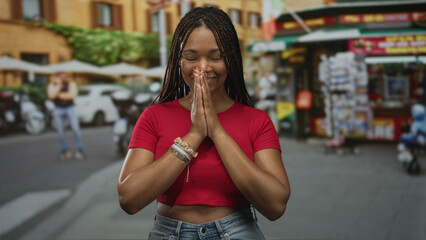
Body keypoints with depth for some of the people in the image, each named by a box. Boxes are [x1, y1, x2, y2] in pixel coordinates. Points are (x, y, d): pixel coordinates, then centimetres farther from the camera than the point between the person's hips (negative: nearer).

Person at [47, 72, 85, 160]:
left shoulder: (71, 83, -1)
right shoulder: (52, 85, 1)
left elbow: (73, 95, -14)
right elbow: (51, 96, -15)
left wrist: (60, 95, -9)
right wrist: (58, 85, -16)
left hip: (70, 108, -1)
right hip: (58, 109, 1)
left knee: (75, 129, -9)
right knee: (61, 131, 2)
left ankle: (79, 150, -4)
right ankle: (64, 150, 12)